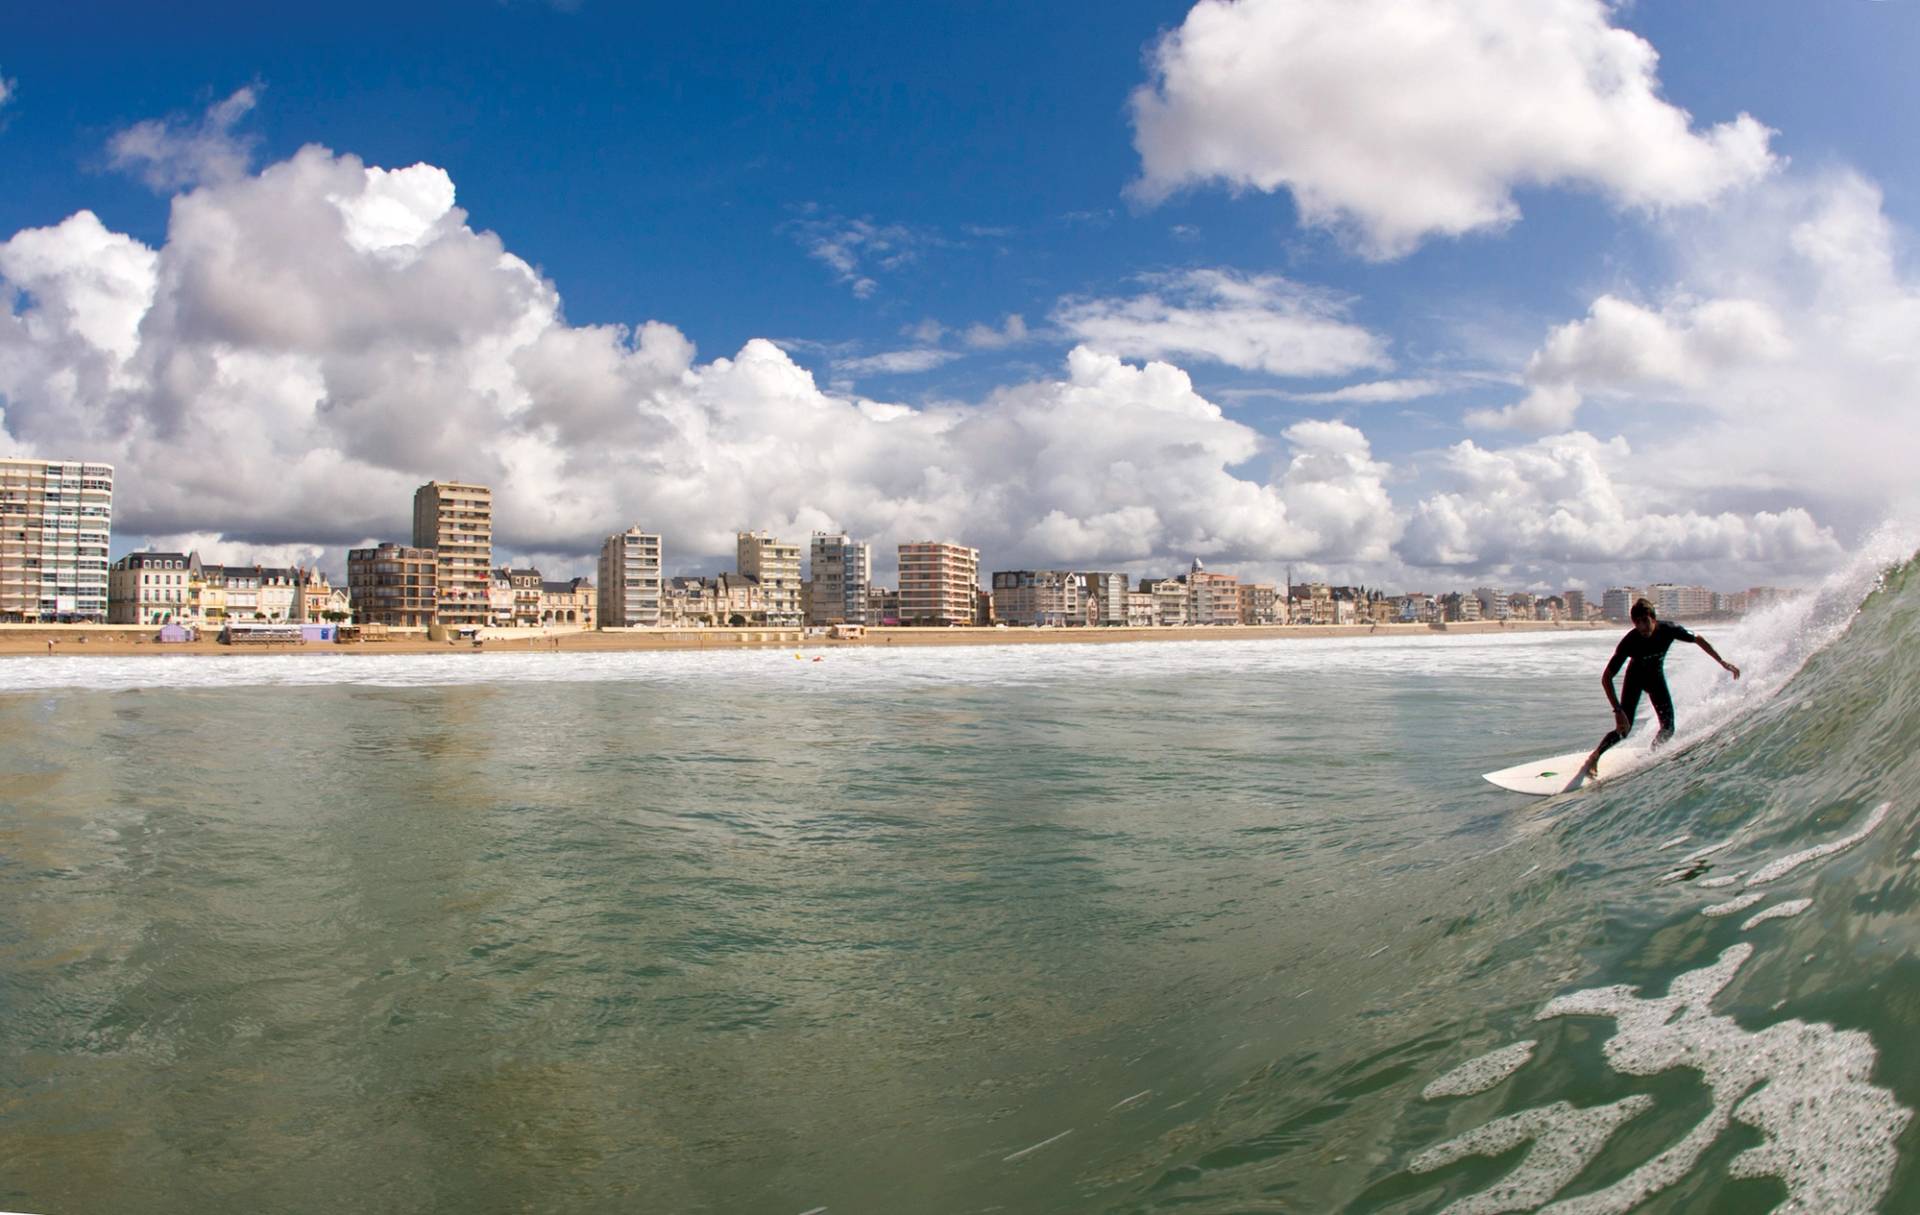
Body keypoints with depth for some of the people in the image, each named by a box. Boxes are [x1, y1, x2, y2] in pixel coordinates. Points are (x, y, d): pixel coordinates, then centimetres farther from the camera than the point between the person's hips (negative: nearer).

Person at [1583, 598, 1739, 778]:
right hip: (1635, 677, -3)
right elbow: (1606, 678, -33)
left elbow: (1698, 639, -6)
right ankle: (1593, 758, 4)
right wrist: (1618, 711, -39)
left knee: (1668, 729, -5)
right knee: (1624, 728, -14)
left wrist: (1723, 662, -4)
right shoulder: (1629, 641, -35)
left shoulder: (1668, 629, -29)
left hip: (1656, 676, 3)